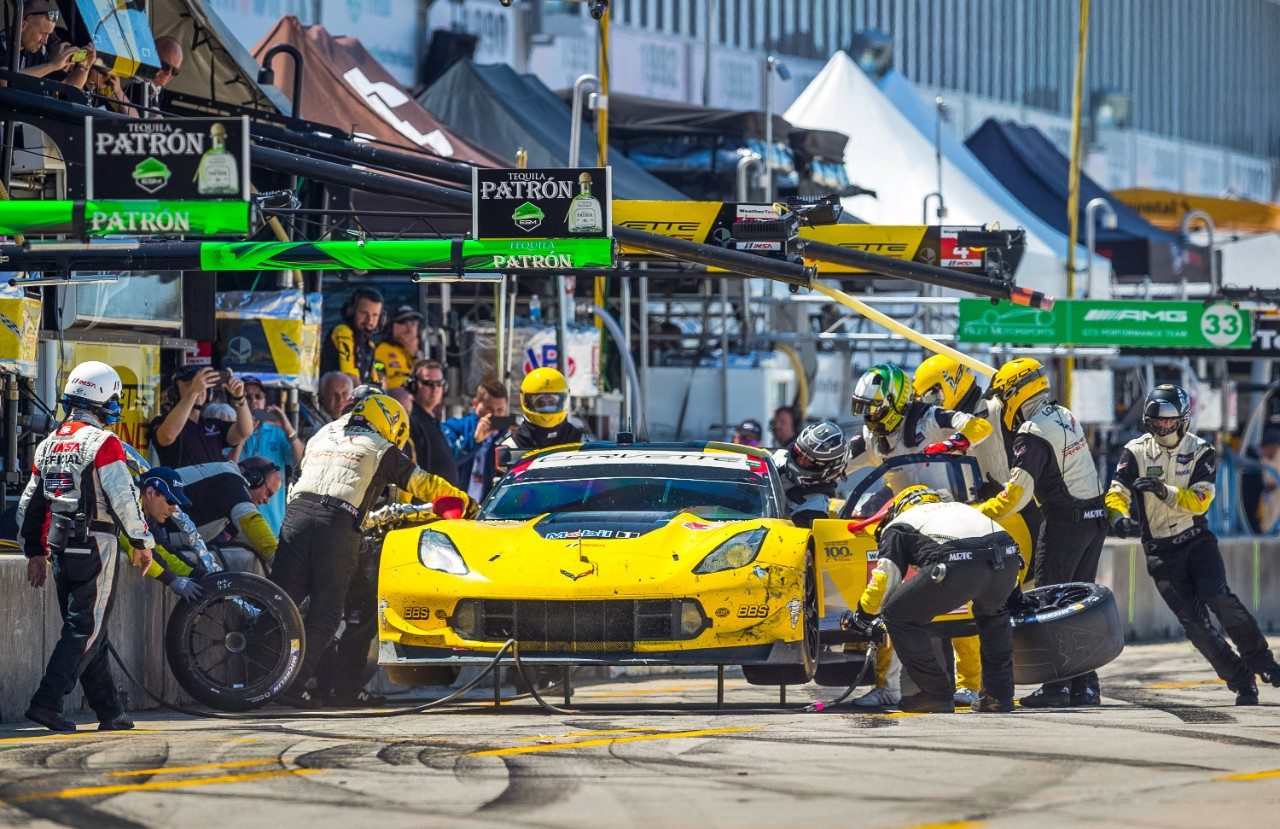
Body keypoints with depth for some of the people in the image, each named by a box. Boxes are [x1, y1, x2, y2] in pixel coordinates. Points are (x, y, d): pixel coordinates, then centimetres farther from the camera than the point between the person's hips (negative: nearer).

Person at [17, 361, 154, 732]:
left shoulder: (49, 445, 12)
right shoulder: (104, 444, -11)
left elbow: (29, 504, 16)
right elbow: (124, 499, -16)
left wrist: (35, 552, 22)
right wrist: (142, 542, -5)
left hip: (59, 547, 7)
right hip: (95, 545, -7)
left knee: (86, 629, 12)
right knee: (87, 629, -4)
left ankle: (110, 711, 18)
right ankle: (46, 702, -14)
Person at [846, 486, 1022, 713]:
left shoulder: (897, 526, 28)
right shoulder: (959, 507, 44)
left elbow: (885, 577, 16)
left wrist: (865, 613, 31)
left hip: (958, 566, -6)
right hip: (1007, 556, 6)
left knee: (899, 615, 15)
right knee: (992, 612, 38)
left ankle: (936, 694, 14)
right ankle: (999, 695, 34)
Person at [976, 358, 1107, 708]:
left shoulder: (1033, 433, -15)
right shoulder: (1066, 416, 11)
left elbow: (1016, 495, -19)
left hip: (1065, 521, -8)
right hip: (1095, 517, 8)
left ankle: (1056, 686, -8)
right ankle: (1085, 686, 10)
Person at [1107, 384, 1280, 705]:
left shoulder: (1201, 452, -2)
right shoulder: (1136, 452, 0)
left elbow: (1200, 500, -14)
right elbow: (1116, 493, -7)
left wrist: (1163, 491, -30)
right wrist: (1119, 517, -29)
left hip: (1196, 539, -1)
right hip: (1160, 551, 1)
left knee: (1218, 598, -24)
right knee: (1192, 620, -8)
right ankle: (1241, 681, 0)